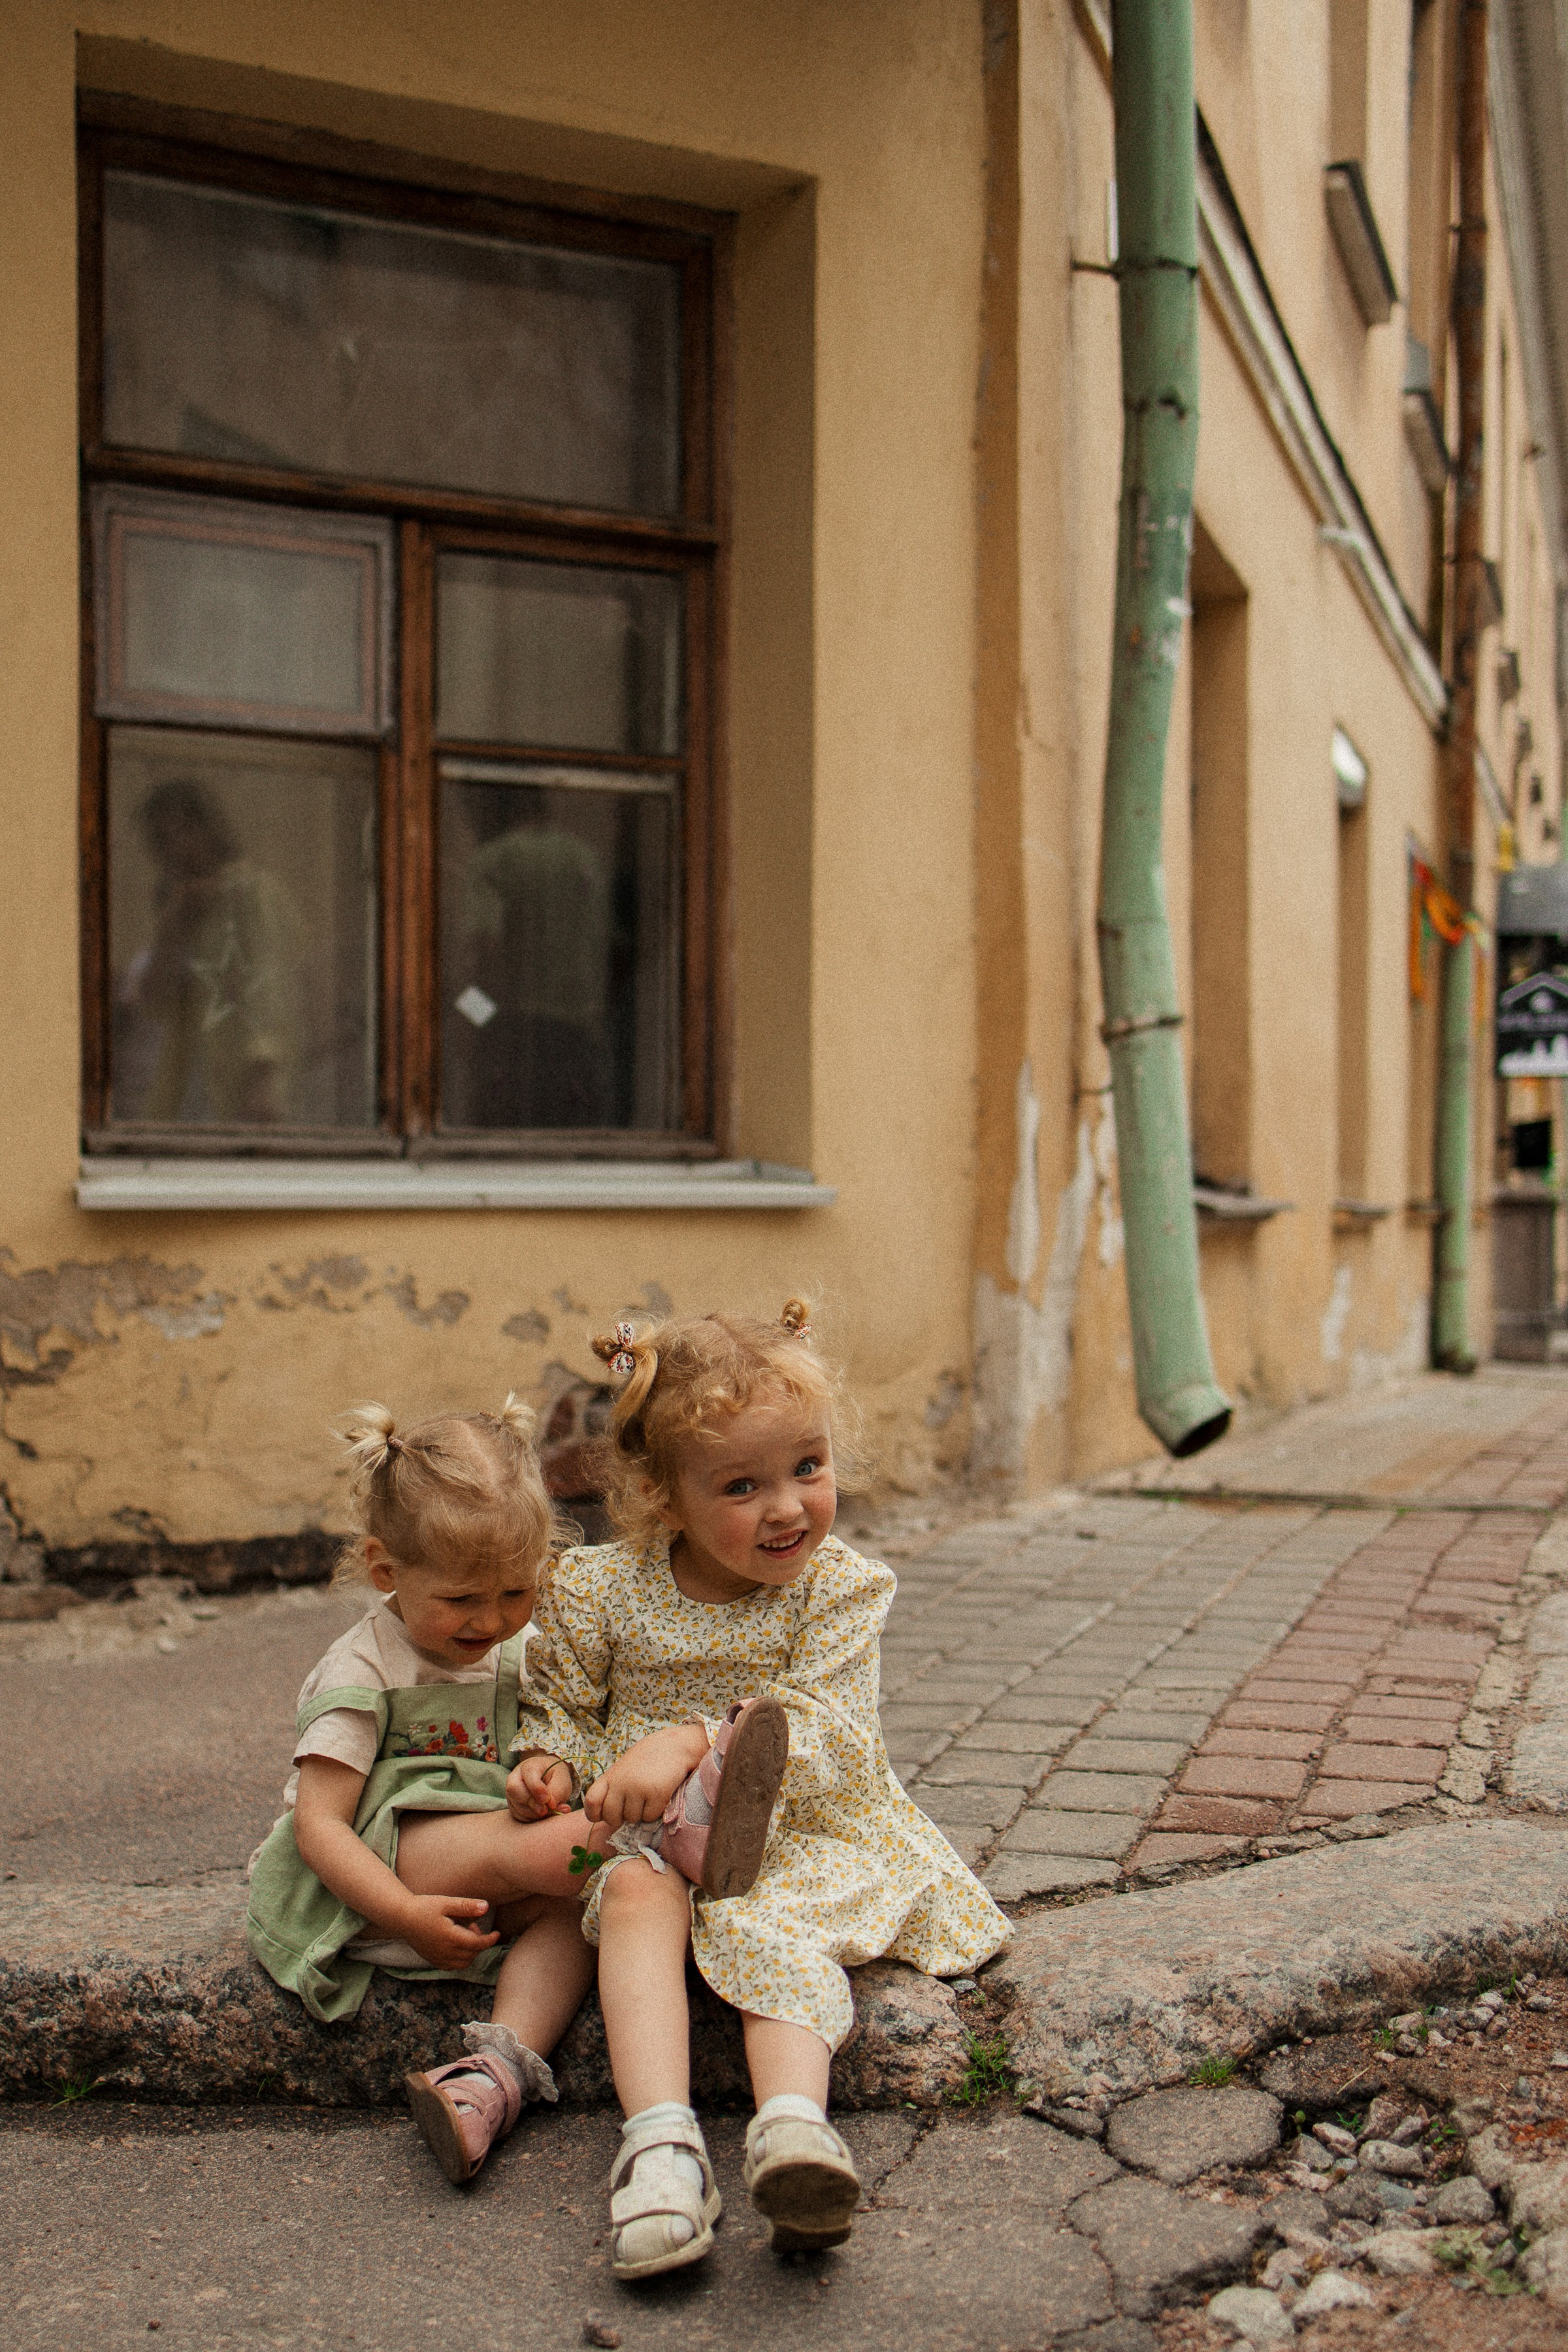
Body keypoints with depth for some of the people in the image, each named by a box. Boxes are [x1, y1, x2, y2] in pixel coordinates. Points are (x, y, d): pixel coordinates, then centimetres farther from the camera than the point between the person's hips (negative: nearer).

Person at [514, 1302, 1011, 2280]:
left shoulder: (841, 1588, -9)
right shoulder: (600, 1590, -4)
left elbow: (820, 1738, -18)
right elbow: (554, 1711, 10)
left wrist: (693, 1742, -31)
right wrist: (562, 1765, -14)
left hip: (803, 1835, -1)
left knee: (777, 1927, -30)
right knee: (635, 1891, -29)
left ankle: (793, 2124, -48)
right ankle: (661, 2137, -42)